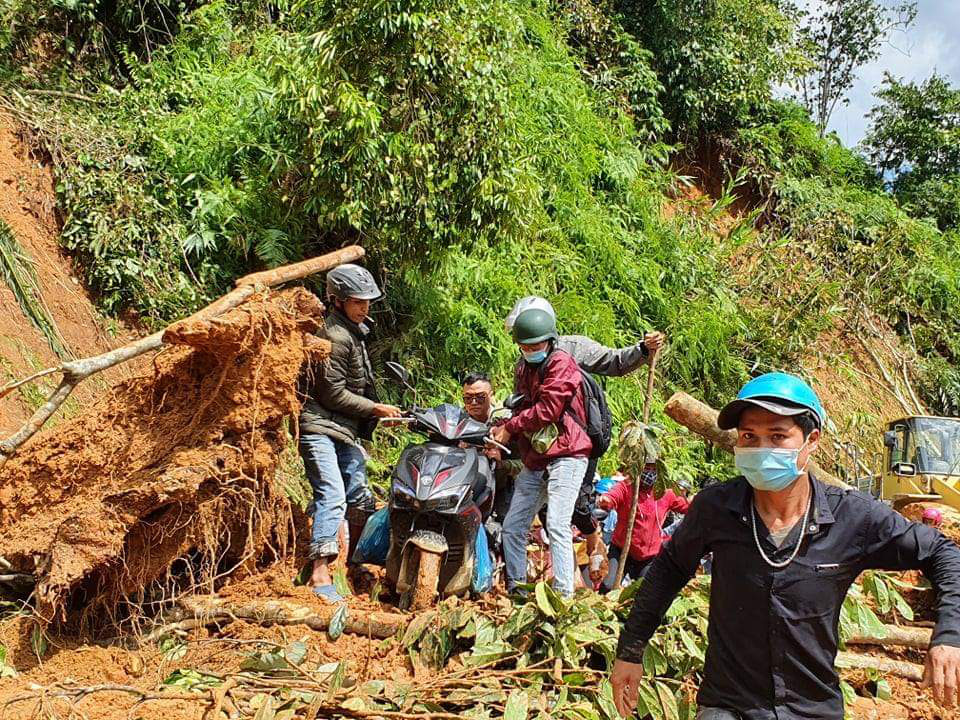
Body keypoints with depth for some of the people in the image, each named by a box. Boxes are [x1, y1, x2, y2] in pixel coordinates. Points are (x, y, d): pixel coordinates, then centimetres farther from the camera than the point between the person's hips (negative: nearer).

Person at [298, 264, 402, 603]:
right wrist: (375, 409, -10)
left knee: (360, 497, 14)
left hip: (343, 429, 10)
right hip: (319, 426, -10)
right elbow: (332, 393, -17)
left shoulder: (353, 331, 16)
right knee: (333, 497, -19)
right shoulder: (336, 336, -16)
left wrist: (375, 412, 16)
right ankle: (320, 575, -19)